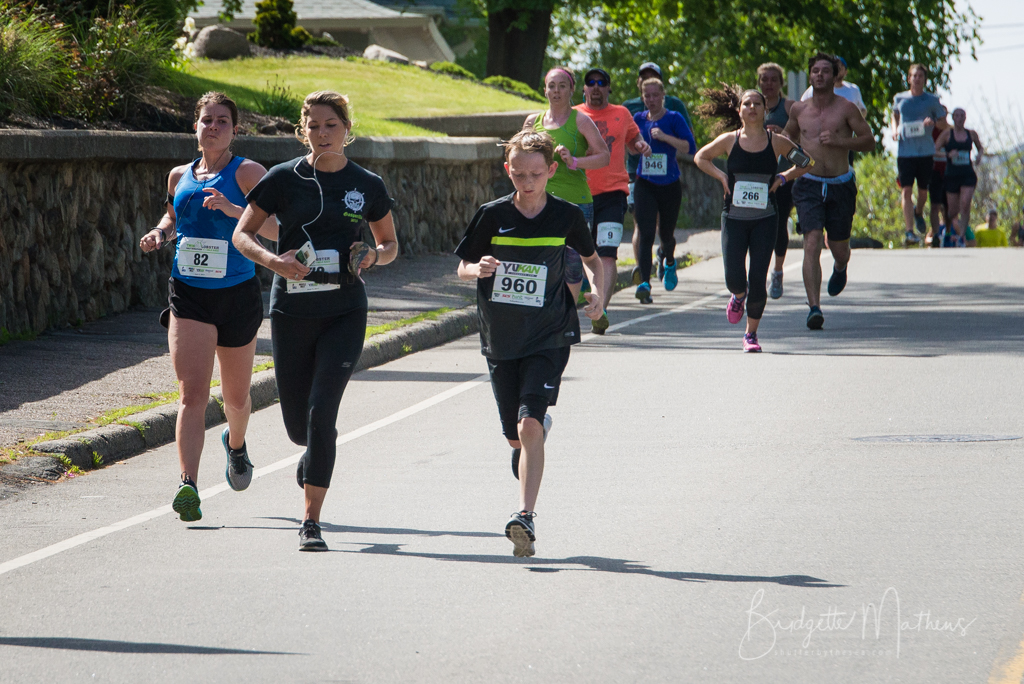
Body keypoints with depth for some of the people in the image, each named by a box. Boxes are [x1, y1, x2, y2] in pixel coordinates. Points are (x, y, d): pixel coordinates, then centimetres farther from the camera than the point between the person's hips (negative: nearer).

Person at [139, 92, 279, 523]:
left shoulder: (247, 173, -4)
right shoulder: (179, 176, 9)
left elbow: (276, 228, -15)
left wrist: (234, 210, -28)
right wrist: (161, 234, 8)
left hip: (237, 294, -1)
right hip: (188, 294, 1)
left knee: (236, 396, 16)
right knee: (191, 393, -15)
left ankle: (236, 442, 50)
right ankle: (188, 487, -25)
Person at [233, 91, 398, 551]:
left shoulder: (367, 185, 3)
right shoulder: (284, 179, 0)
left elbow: (390, 244, 16)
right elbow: (242, 234, 4)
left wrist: (374, 256, -7)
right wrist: (274, 260, -15)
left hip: (344, 312, -1)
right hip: (291, 310, 1)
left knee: (321, 411, -16)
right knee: (297, 424, 7)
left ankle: (311, 521, -9)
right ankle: (319, 452, 47)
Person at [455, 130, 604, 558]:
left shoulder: (566, 217, -3)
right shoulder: (492, 216, -3)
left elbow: (592, 259, 14)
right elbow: (462, 268, 6)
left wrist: (598, 295, -5)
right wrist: (478, 269, -18)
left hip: (548, 339, -2)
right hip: (500, 340, 3)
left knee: (528, 427, -19)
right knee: (515, 437, 13)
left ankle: (525, 517, -22)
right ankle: (542, 425, 50)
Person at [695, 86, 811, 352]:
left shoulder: (777, 142, -1)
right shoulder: (729, 140, -1)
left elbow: (806, 161, 11)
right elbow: (700, 157, 14)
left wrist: (784, 177, -3)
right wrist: (721, 177, 0)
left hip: (765, 220, 0)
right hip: (734, 218, 0)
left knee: (758, 280, -5)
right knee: (734, 278, -8)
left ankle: (751, 333, 12)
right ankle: (739, 296, 30)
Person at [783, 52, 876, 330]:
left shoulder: (846, 108, -3)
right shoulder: (799, 110, 5)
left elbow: (869, 141, -3)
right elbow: (789, 134, 25)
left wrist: (839, 141, -18)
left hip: (840, 186, 0)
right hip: (809, 185, 0)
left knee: (839, 249, 10)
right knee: (812, 243, -17)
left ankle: (840, 269, 50)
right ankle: (814, 309, -22)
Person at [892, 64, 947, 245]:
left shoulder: (932, 100, 3)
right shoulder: (900, 98, 7)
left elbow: (944, 124, 8)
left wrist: (933, 122, -14)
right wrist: (895, 129, 6)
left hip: (925, 151, 0)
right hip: (905, 151, 0)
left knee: (923, 190, 12)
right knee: (906, 190, -10)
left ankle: (918, 212, 46)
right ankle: (910, 231, -12)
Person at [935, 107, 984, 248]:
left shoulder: (971, 134, 8)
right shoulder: (947, 133, 1)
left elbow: (980, 148, 25)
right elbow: (934, 150, -3)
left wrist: (979, 155, 2)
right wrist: (948, 154, -19)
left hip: (968, 174, 1)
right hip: (952, 176, 0)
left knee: (965, 205, -21)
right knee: (953, 212, 4)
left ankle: (962, 237, -20)